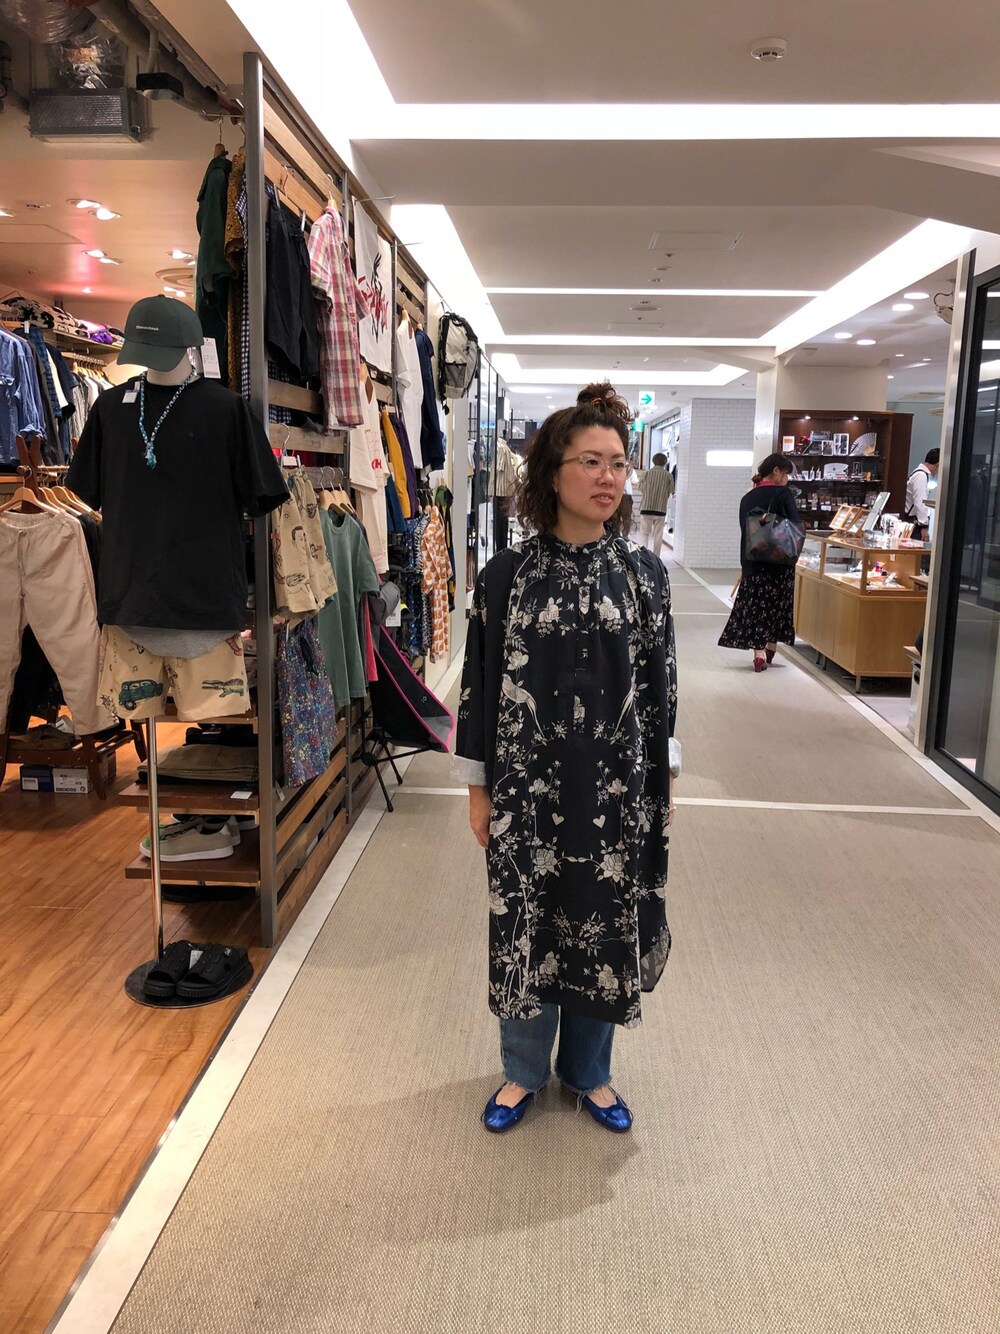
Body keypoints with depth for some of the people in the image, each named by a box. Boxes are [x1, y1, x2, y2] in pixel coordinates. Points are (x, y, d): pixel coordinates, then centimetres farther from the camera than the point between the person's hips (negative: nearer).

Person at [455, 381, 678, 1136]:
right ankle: (524, 1070, 37)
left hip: (617, 785, 1)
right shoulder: (508, 574, -5)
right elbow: (482, 682, -2)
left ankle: (589, 1071, 37)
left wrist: (664, 784, 5)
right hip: (528, 784, -1)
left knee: (605, 921, 13)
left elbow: (661, 684, 4)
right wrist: (479, 788, -1)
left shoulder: (644, 573, -1)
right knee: (526, 921, 12)